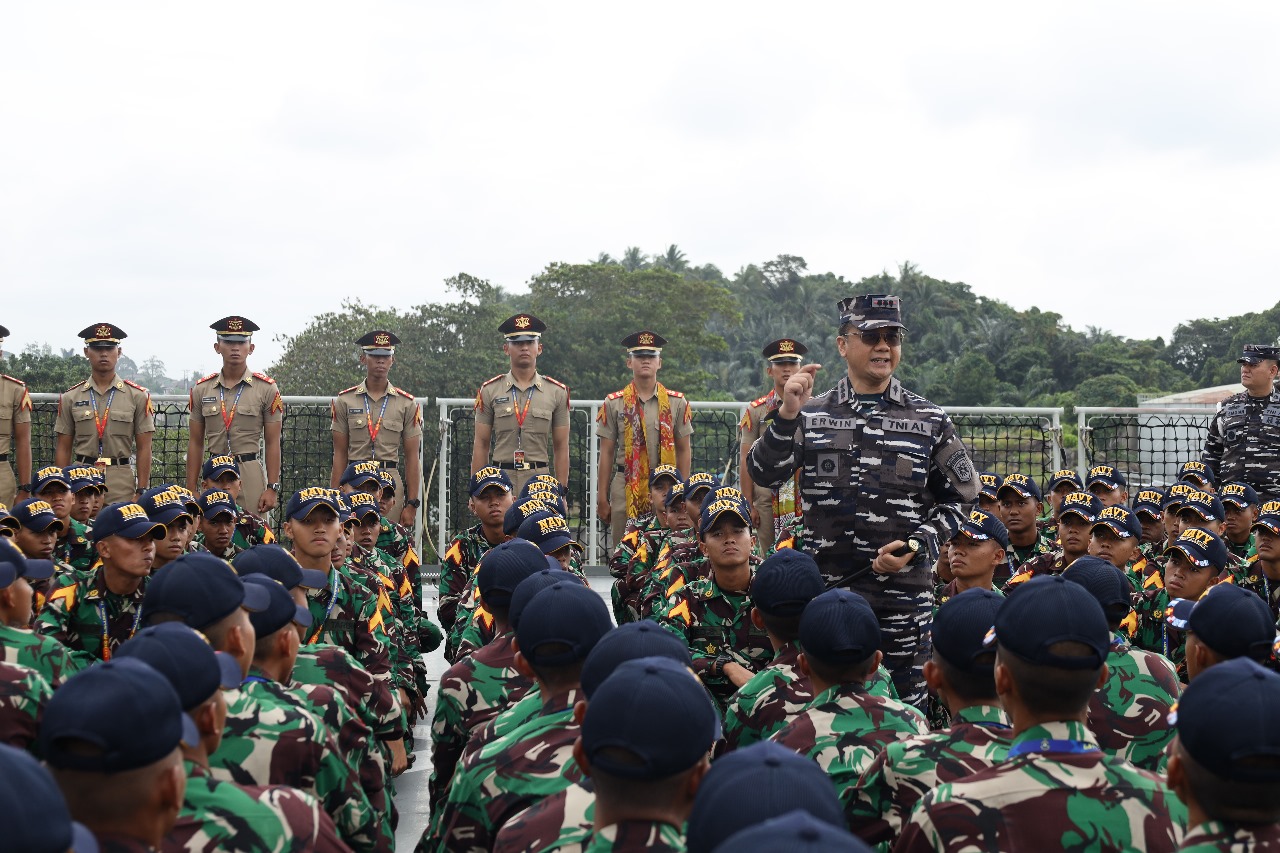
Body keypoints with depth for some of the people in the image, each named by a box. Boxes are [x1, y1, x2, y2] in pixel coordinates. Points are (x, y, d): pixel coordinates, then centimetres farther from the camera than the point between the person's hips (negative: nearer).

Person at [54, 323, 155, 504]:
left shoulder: (137, 396, 4)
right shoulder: (70, 397, 9)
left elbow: (144, 448, 2)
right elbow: (63, 449, 10)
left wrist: (141, 492, -4)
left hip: (122, 487, -1)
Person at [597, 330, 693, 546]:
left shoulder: (676, 403, 6)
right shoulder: (614, 403, 5)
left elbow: (684, 451, 8)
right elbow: (606, 453, 5)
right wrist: (602, 498, 3)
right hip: (625, 486, 0)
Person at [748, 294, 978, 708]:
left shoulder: (929, 420, 5)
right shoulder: (811, 415, 6)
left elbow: (958, 498, 8)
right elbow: (763, 475, -4)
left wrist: (917, 546, -7)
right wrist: (787, 415, -17)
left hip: (904, 585, 0)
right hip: (825, 585, 1)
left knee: (903, 705, 6)